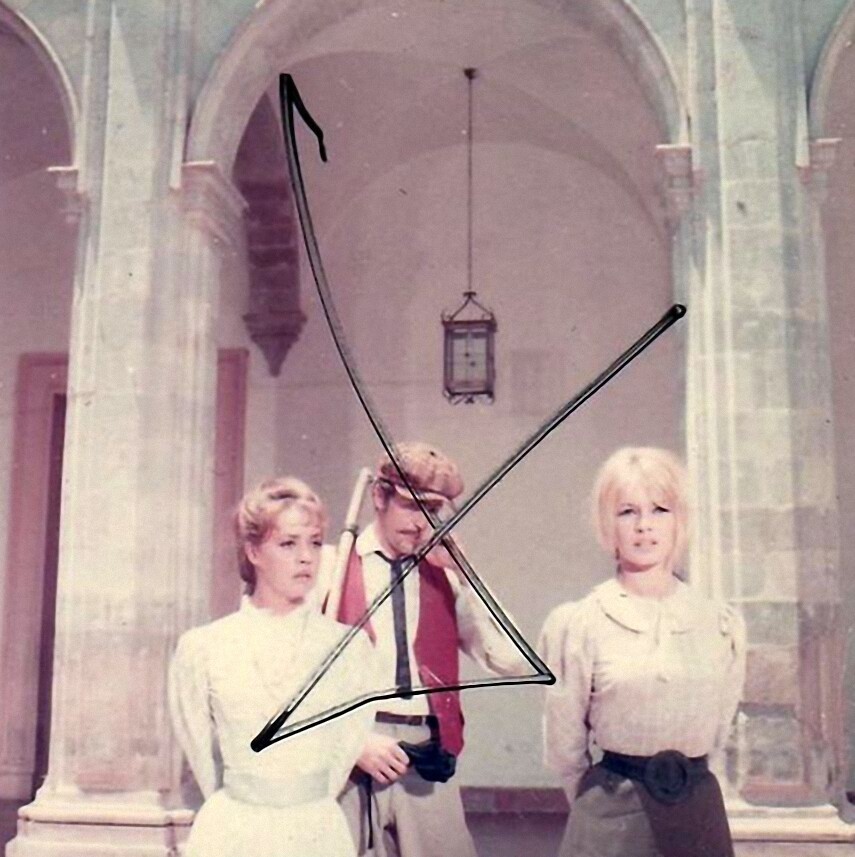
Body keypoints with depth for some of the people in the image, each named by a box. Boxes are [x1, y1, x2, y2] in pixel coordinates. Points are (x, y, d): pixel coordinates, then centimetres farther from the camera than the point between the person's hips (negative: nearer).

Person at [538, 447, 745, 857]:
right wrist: (608, 801, 9)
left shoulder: (722, 624, 0)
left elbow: (717, 733, 11)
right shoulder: (575, 624, -9)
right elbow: (564, 749, -1)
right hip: (612, 820, -2)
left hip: (699, 810, 3)